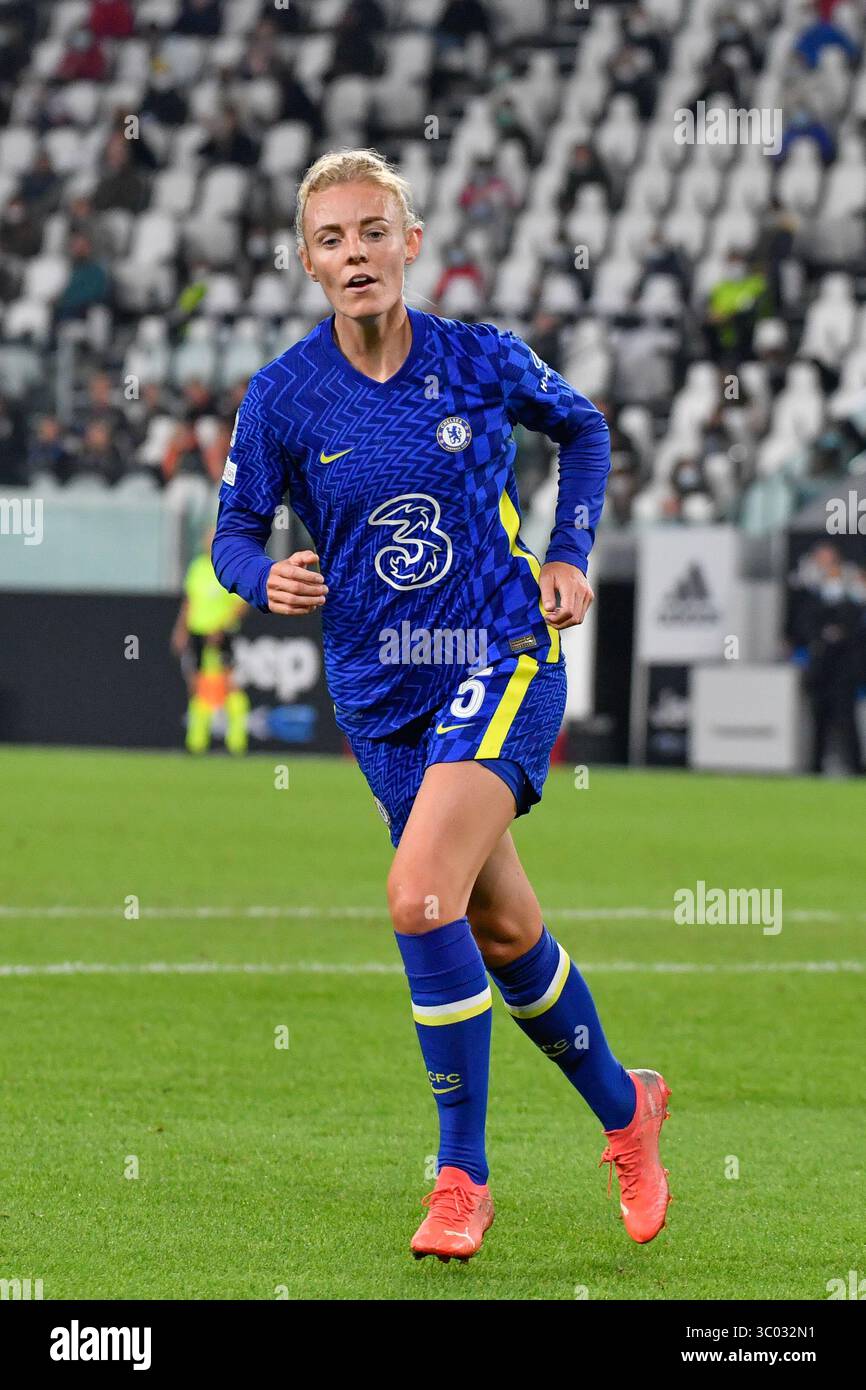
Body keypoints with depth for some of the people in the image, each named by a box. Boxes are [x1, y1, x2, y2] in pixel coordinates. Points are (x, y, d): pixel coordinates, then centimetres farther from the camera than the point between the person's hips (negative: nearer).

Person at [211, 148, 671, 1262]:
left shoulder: (483, 361, -6)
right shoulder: (282, 397, -5)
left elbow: (583, 429, 14)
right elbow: (234, 533, 5)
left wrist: (569, 557, 5)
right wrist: (268, 580, -17)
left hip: (502, 660, -3)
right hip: (381, 695, 3)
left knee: (422, 897, -22)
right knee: (502, 931, 12)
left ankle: (462, 1173, -9)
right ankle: (623, 1107, 37)